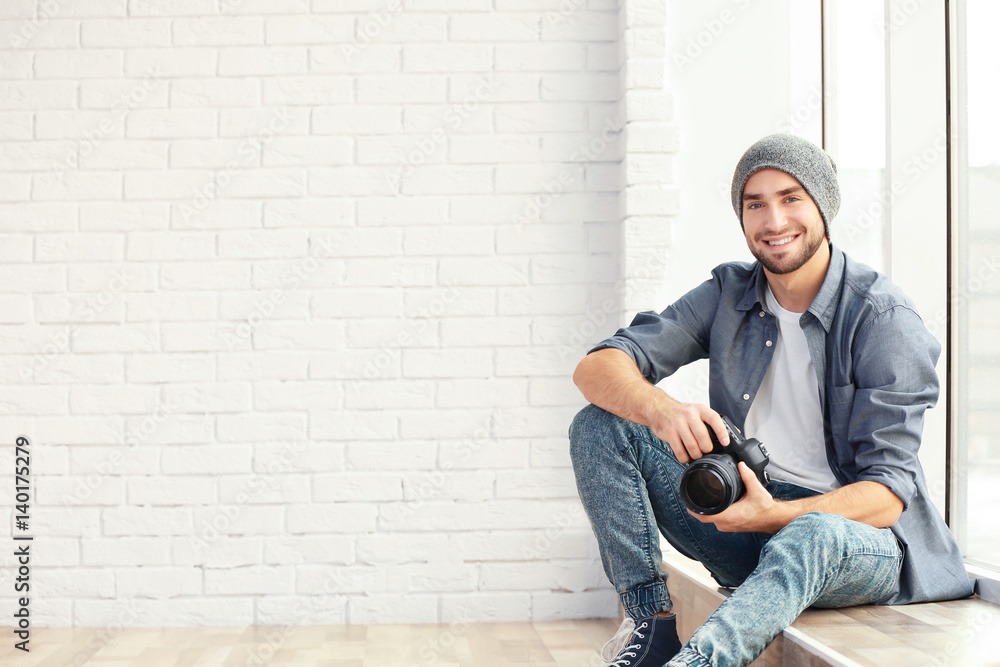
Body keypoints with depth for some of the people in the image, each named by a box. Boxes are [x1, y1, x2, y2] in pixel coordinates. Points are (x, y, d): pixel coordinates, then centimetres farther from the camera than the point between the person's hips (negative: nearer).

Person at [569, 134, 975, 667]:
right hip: (747, 515, 5)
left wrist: (776, 514, -36)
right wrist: (661, 411, -30)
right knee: (600, 425, -11)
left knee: (809, 537, -41)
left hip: (855, 528, -5)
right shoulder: (729, 293, 2)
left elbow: (888, 495, -17)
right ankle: (651, 623, -19)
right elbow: (596, 368, -6)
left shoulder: (885, 321, -12)